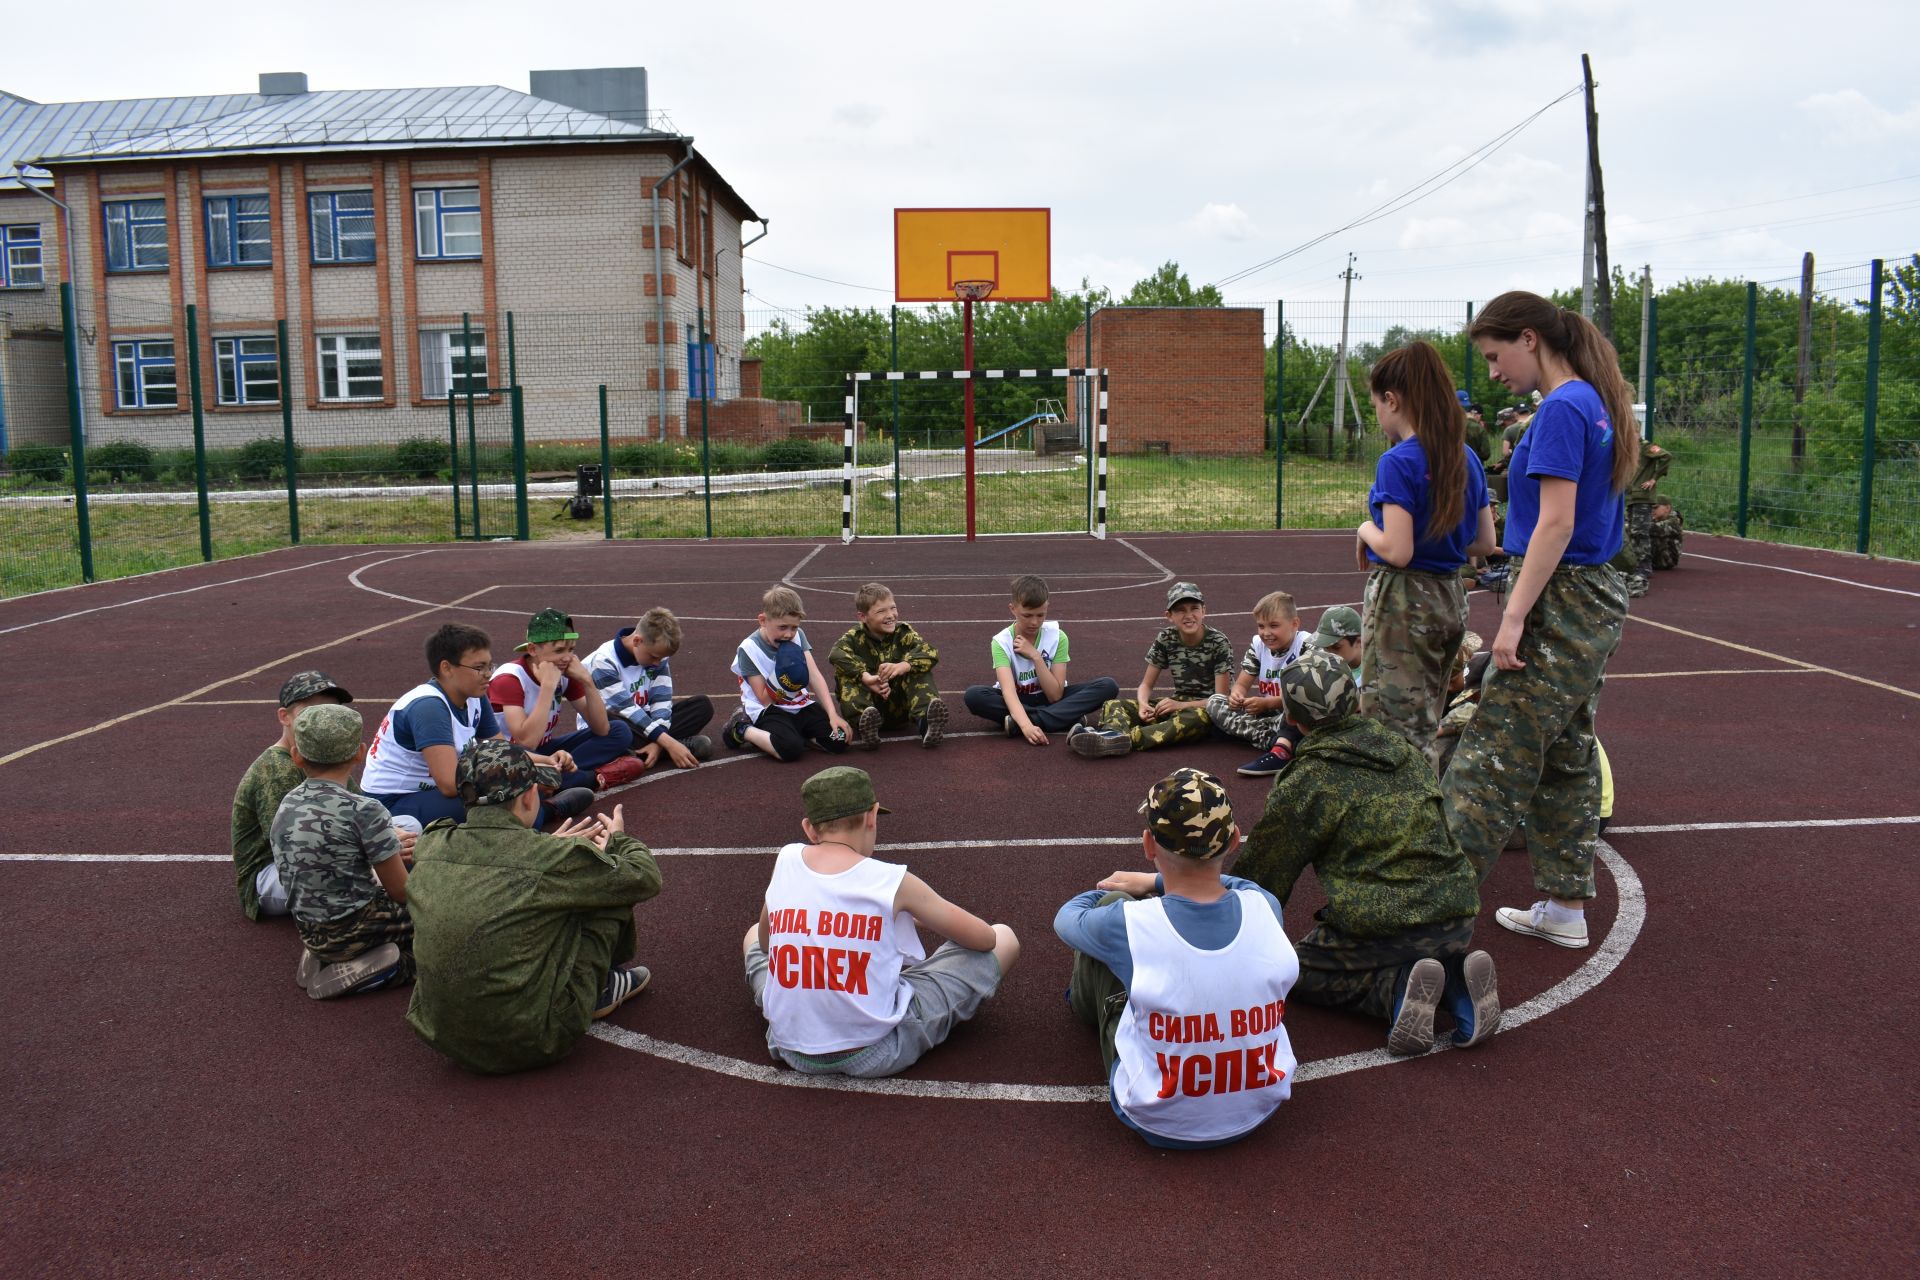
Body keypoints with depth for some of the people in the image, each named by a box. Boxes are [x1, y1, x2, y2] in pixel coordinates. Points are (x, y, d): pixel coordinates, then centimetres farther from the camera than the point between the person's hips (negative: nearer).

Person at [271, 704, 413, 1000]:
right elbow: (402, 891, -13)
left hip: (311, 932, 7)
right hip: (356, 929, -7)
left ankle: (326, 958, 10)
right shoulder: (364, 810, -19)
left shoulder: (286, 806, 2)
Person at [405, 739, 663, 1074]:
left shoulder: (430, 846, -1)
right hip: (529, 1043, -6)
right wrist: (619, 839, 19)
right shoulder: (551, 859, -17)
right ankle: (601, 987, 30)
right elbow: (645, 878, -1)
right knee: (609, 884, 5)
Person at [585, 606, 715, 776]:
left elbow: (662, 701, -10)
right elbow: (626, 710, -28)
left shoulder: (657, 654, -5)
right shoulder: (604, 662, -23)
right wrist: (669, 743, -35)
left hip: (643, 721, 6)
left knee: (702, 704, -9)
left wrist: (658, 742, -29)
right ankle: (685, 743, -28)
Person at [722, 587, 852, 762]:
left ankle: (795, 732, 9)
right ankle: (742, 730, -6)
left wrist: (832, 714, -19)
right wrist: (782, 680, -32)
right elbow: (765, 699, -12)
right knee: (791, 748, -33)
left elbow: (814, 677, -7)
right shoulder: (749, 649, -13)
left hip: (800, 705, 5)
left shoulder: (797, 636, 2)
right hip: (767, 710, -5)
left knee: (839, 740, -14)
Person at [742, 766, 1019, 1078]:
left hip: (793, 1053, 5)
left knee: (753, 936, 34)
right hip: (877, 1055, -5)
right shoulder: (893, 881, -14)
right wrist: (922, 919, 17)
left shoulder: (785, 860, -3)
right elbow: (984, 939, -1)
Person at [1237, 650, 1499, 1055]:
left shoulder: (1306, 783, -7)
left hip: (1381, 925, -6)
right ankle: (1457, 977, 4)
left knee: (1295, 970, 15)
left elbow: (1265, 871, 1)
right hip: (1458, 920, 7)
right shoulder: (1406, 752, 11)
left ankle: (1396, 987, -9)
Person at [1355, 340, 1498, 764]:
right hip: (1450, 600, 8)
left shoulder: (1398, 462, -16)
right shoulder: (1467, 458, 7)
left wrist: (1366, 530, -3)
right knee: (1426, 726, 18)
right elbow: (1484, 542, 11)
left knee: (1394, 731, 0)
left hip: (1402, 604, -8)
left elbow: (1397, 552, -22)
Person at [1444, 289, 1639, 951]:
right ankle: (1565, 907, 23)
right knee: (1566, 756, 14)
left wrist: (1515, 616, -21)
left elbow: (1556, 524, -21)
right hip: (1595, 600, 10)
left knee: (1495, 753, -6)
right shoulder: (1594, 403, 14)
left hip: (1560, 605, -10)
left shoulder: (1561, 408, -16)